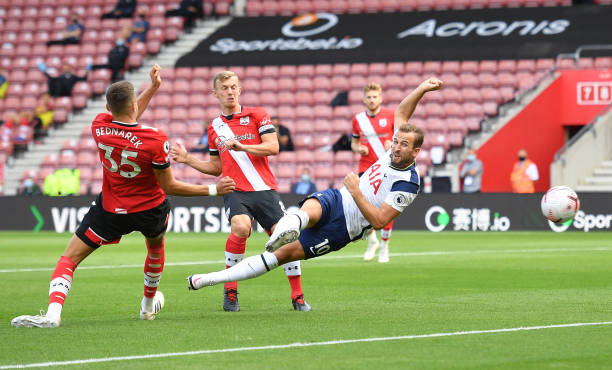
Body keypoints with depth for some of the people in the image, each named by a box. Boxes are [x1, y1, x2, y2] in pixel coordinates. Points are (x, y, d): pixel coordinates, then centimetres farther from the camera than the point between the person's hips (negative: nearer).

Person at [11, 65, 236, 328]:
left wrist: (153, 87, 8)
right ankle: (149, 305, 52)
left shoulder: (99, 126, -16)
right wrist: (214, 190, -10)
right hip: (151, 209, 0)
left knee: (69, 259, 2)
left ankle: (53, 312, -23)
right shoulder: (155, 140, -26)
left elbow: (125, 119, 9)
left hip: (111, 211, 0)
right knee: (156, 246, 35)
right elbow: (169, 187, -16)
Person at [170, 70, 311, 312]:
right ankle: (230, 291, -15)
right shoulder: (214, 128, 18)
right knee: (240, 226, -29)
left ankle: (298, 297, 2)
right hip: (235, 191, 1)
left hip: (264, 189, -1)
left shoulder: (256, 115, 8)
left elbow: (273, 147, -4)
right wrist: (187, 160, 15)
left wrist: (242, 147, -16)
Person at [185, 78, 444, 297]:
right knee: (310, 209, -35)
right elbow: (401, 113, 20)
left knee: (284, 254, -12)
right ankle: (289, 226, -71)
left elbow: (379, 221, -21)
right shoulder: (394, 152, 4)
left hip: (342, 228, -6)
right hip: (335, 199, 6)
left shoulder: (408, 185, -17)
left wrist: (356, 192, -23)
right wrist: (422, 89, 7)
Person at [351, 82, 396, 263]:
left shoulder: (391, 115, -2)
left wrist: (394, 144, -14)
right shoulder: (358, 119, 6)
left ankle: (384, 247, 15)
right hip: (366, 168, 2)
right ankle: (372, 240, 14)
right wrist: (359, 149, -4)